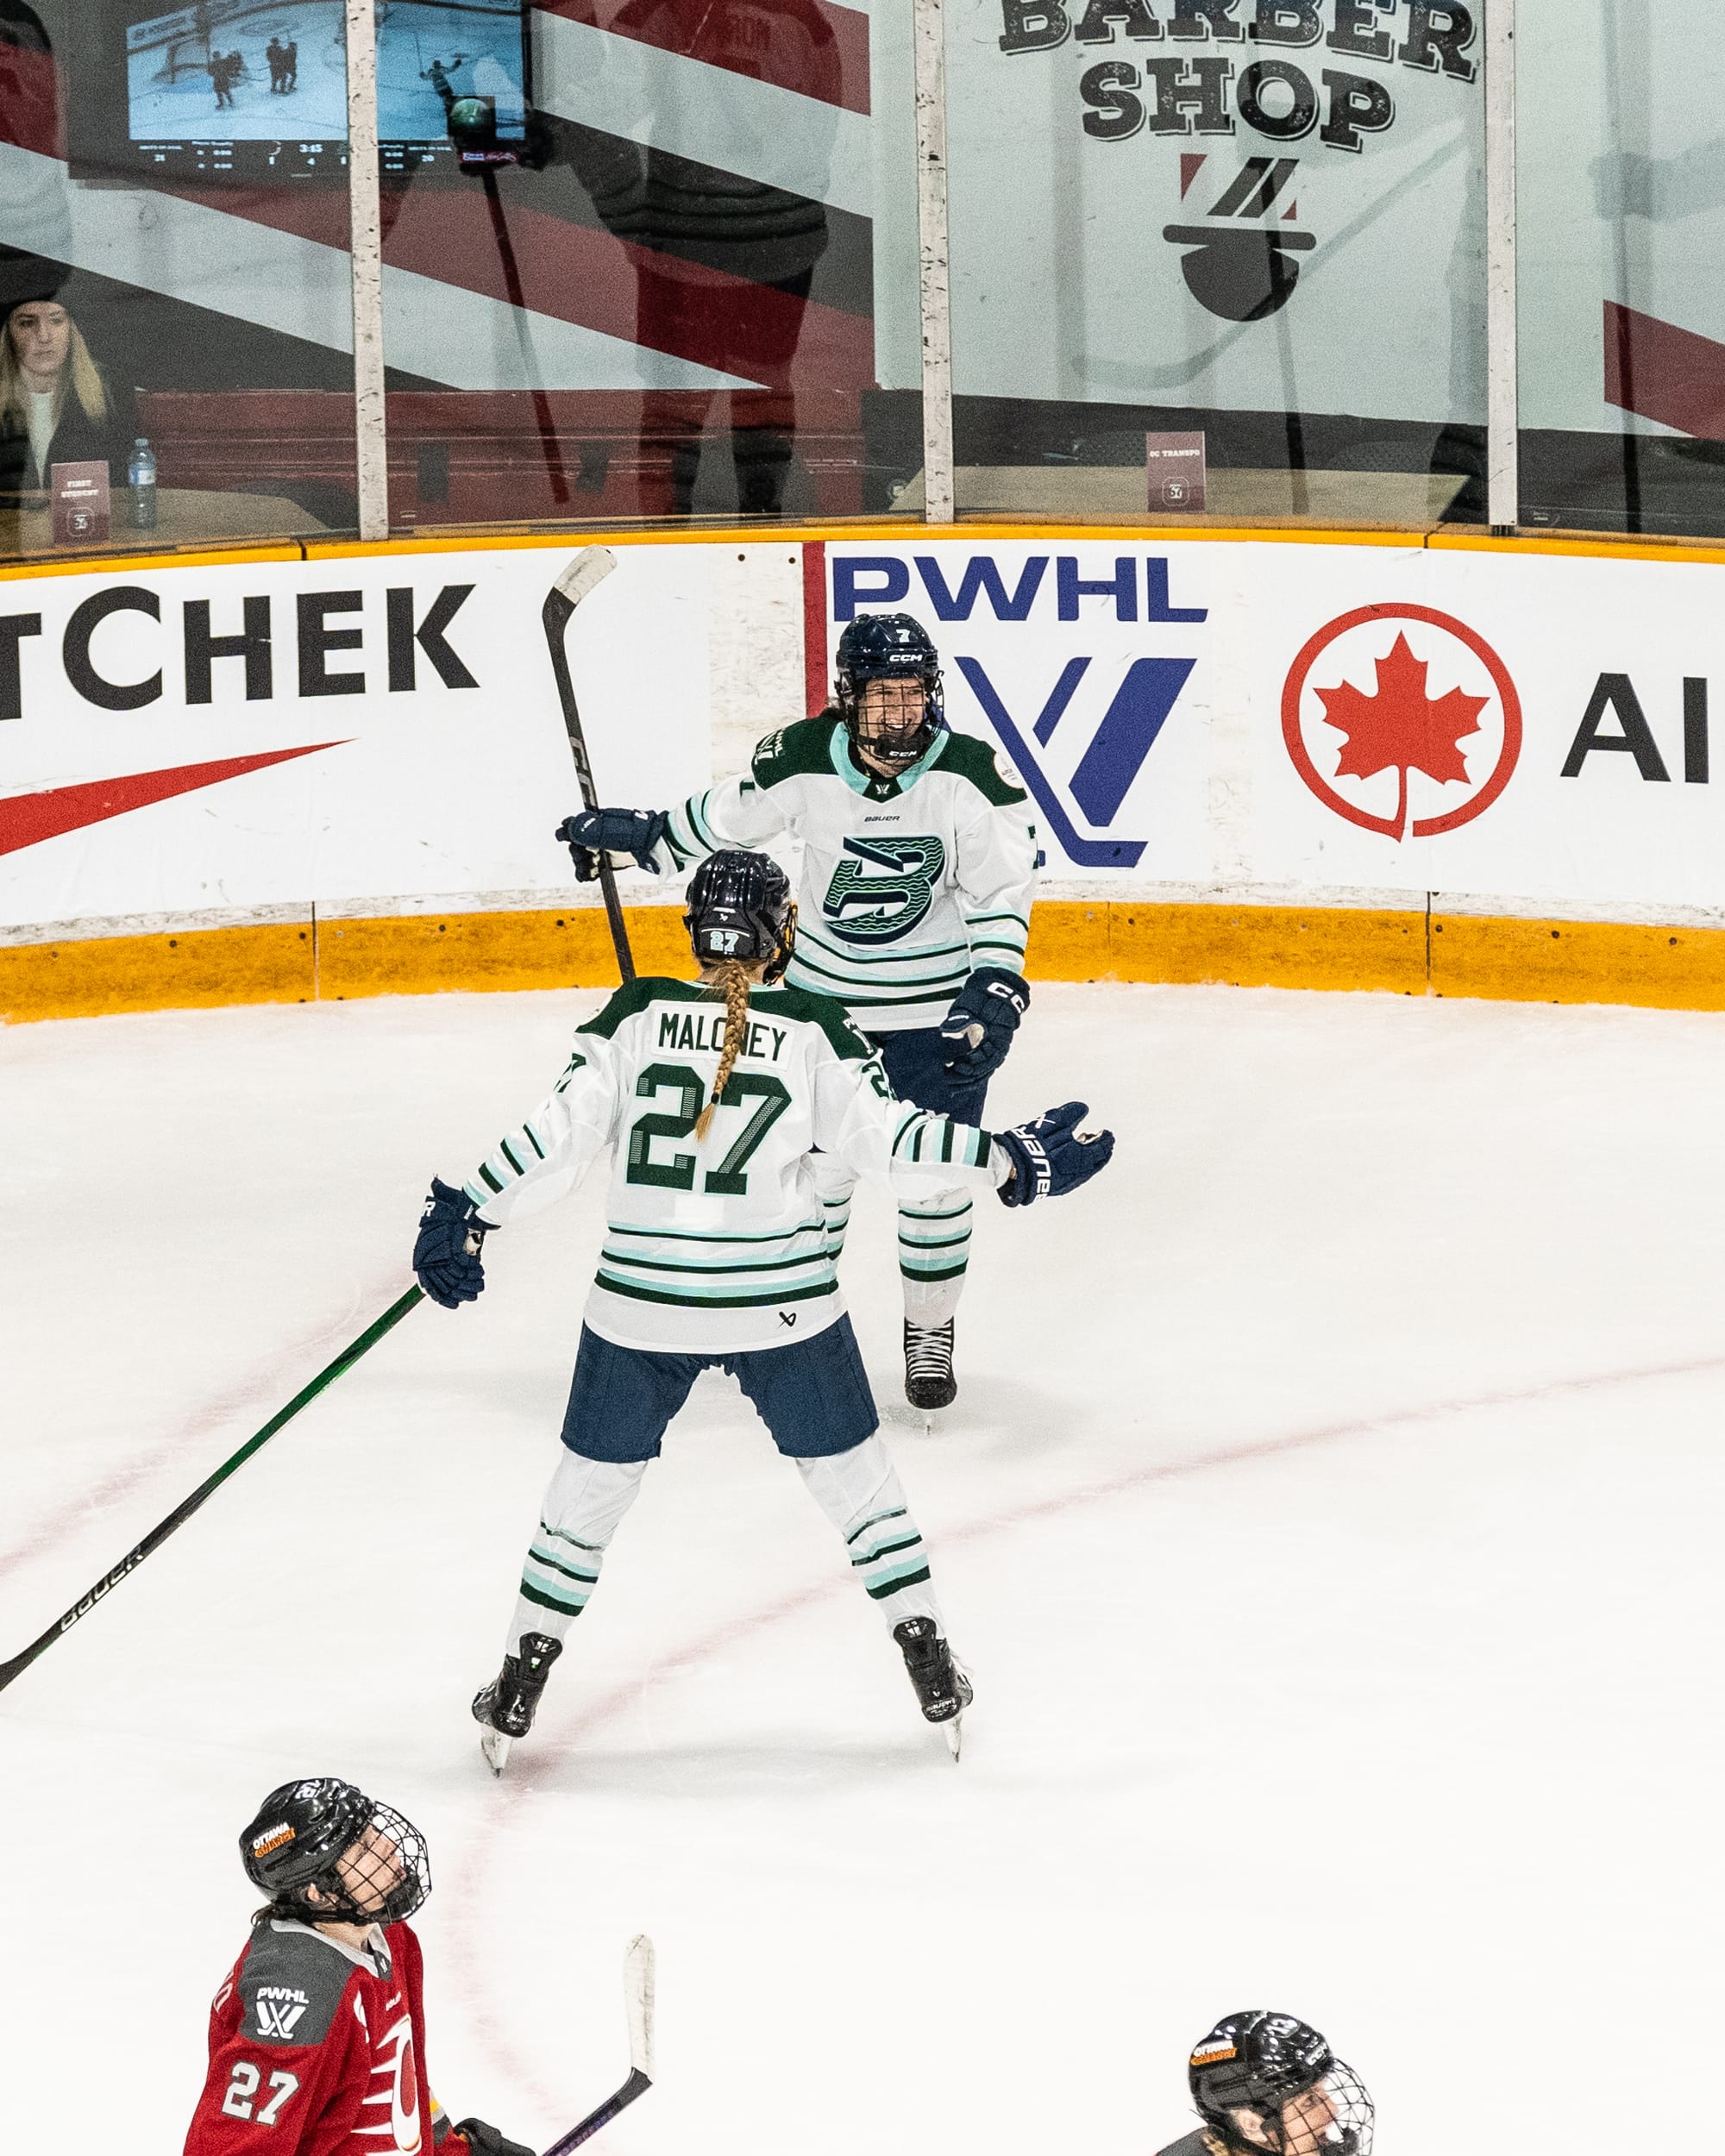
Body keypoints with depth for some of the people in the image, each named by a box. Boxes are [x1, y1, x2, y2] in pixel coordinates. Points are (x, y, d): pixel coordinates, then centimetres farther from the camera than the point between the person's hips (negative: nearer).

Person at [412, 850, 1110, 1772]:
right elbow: (890, 1141, -7)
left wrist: (464, 1212, 1)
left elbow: (560, 1135, -6)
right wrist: (1014, 1160, 2)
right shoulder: (813, 1029, -6)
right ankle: (935, 1677, 20)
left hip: (641, 1305, 1)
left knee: (590, 1485, 15)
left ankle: (516, 1693, 18)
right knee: (851, 1475, 16)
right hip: (782, 1307, -1)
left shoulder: (636, 1015, -3)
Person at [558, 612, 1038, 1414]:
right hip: (822, 990, 1)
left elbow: (1004, 888, -14)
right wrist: (636, 836, 13)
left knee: (933, 1176, 2)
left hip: (937, 1002, -1)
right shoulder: (801, 762, -16)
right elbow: (724, 815, 4)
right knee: (814, 1165, 9)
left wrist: (994, 989, -22)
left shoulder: (972, 775, -19)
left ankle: (929, 1335, 21)